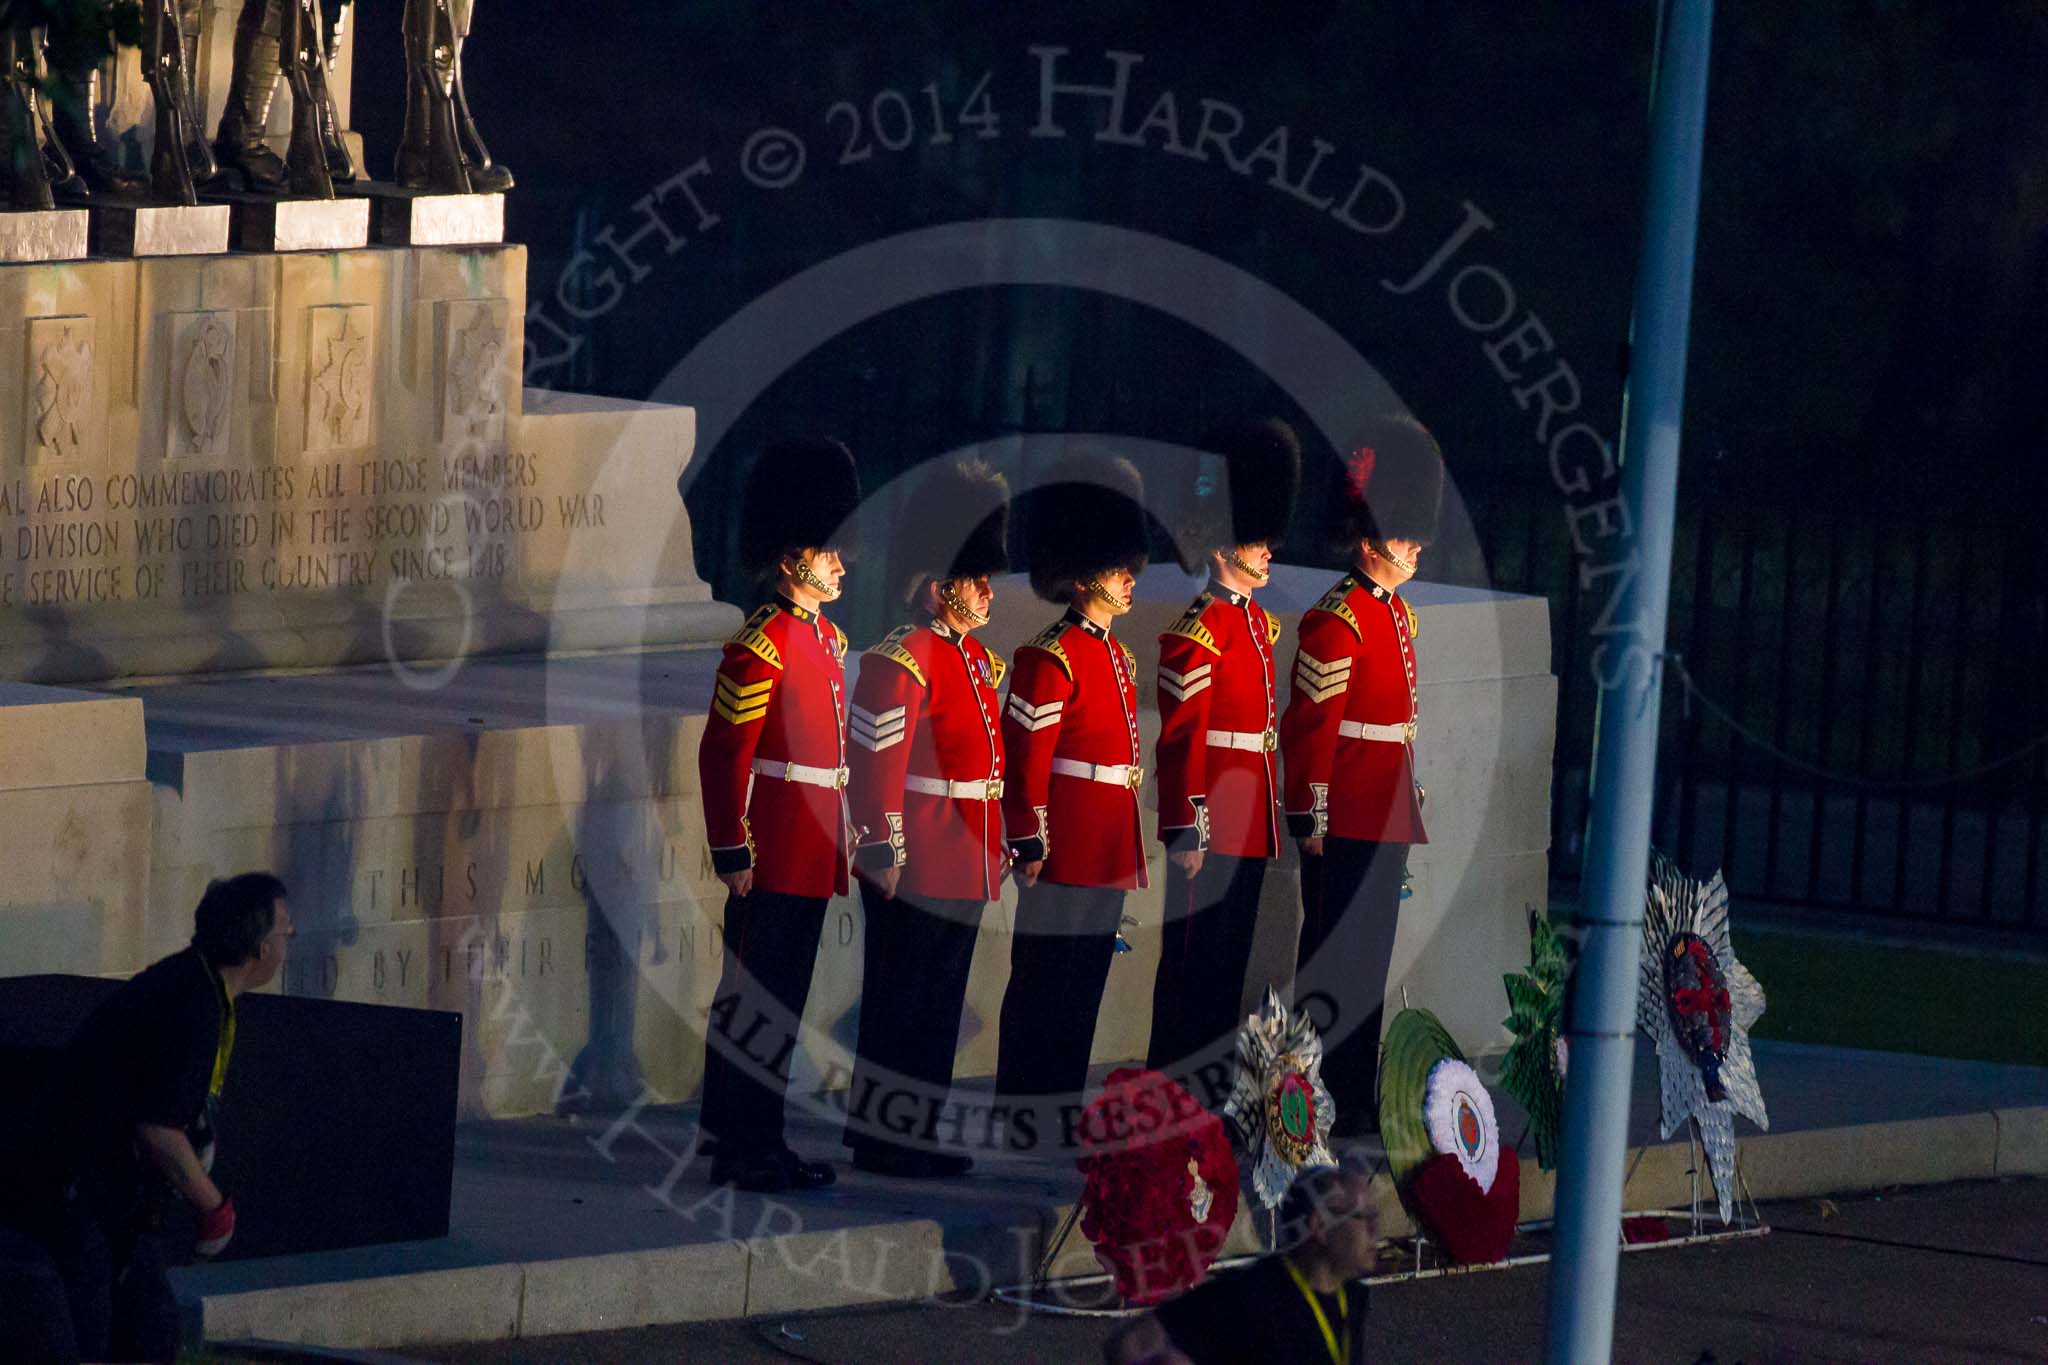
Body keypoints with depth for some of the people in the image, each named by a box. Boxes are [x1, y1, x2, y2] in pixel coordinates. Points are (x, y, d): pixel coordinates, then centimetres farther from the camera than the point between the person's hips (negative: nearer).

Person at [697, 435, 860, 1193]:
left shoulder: (827, 640, 14)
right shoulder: (761, 645, -15)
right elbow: (723, 754, -16)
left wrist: (839, 841, 21)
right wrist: (734, 854, -18)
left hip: (810, 863, 9)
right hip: (773, 865, -9)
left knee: (778, 1003, 13)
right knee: (758, 1003, -4)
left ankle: (753, 1143, 19)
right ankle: (747, 1152, 0)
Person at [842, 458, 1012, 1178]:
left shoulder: (978, 659, 13)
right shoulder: (902, 665, -16)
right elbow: (876, 765, -18)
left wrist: (1001, 841, 20)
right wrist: (883, 854, -20)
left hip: (964, 869, 9)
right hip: (917, 871, -9)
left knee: (941, 1008, 13)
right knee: (902, 1006, -2)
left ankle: (917, 1135, 19)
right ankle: (882, 1139, 4)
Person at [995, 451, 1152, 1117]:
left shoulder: (1118, 656, 14)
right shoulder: (1053, 657, -14)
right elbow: (1026, 756, -16)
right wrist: (1030, 843, -17)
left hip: (1108, 854, 9)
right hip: (1067, 854, -9)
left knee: (1086, 984, 12)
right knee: (1044, 983, -3)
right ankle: (1021, 1119, 2)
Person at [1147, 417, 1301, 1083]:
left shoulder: (1258, 622, 14)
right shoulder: (1197, 633, -15)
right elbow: (1182, 739, -17)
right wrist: (1186, 830, -20)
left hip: (1249, 825, 9)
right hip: (1211, 827, -9)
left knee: (1232, 957, 13)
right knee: (1196, 958, -4)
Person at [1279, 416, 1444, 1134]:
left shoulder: (1396, 612, 13)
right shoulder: (1337, 620, -15)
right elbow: (1311, 723, -17)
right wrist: (1310, 819, -18)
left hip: (1387, 818, 9)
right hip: (1345, 824, -9)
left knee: (1371, 957, 12)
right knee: (1337, 961, -3)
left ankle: (1359, 1093, 18)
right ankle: (1330, 1100, 1)